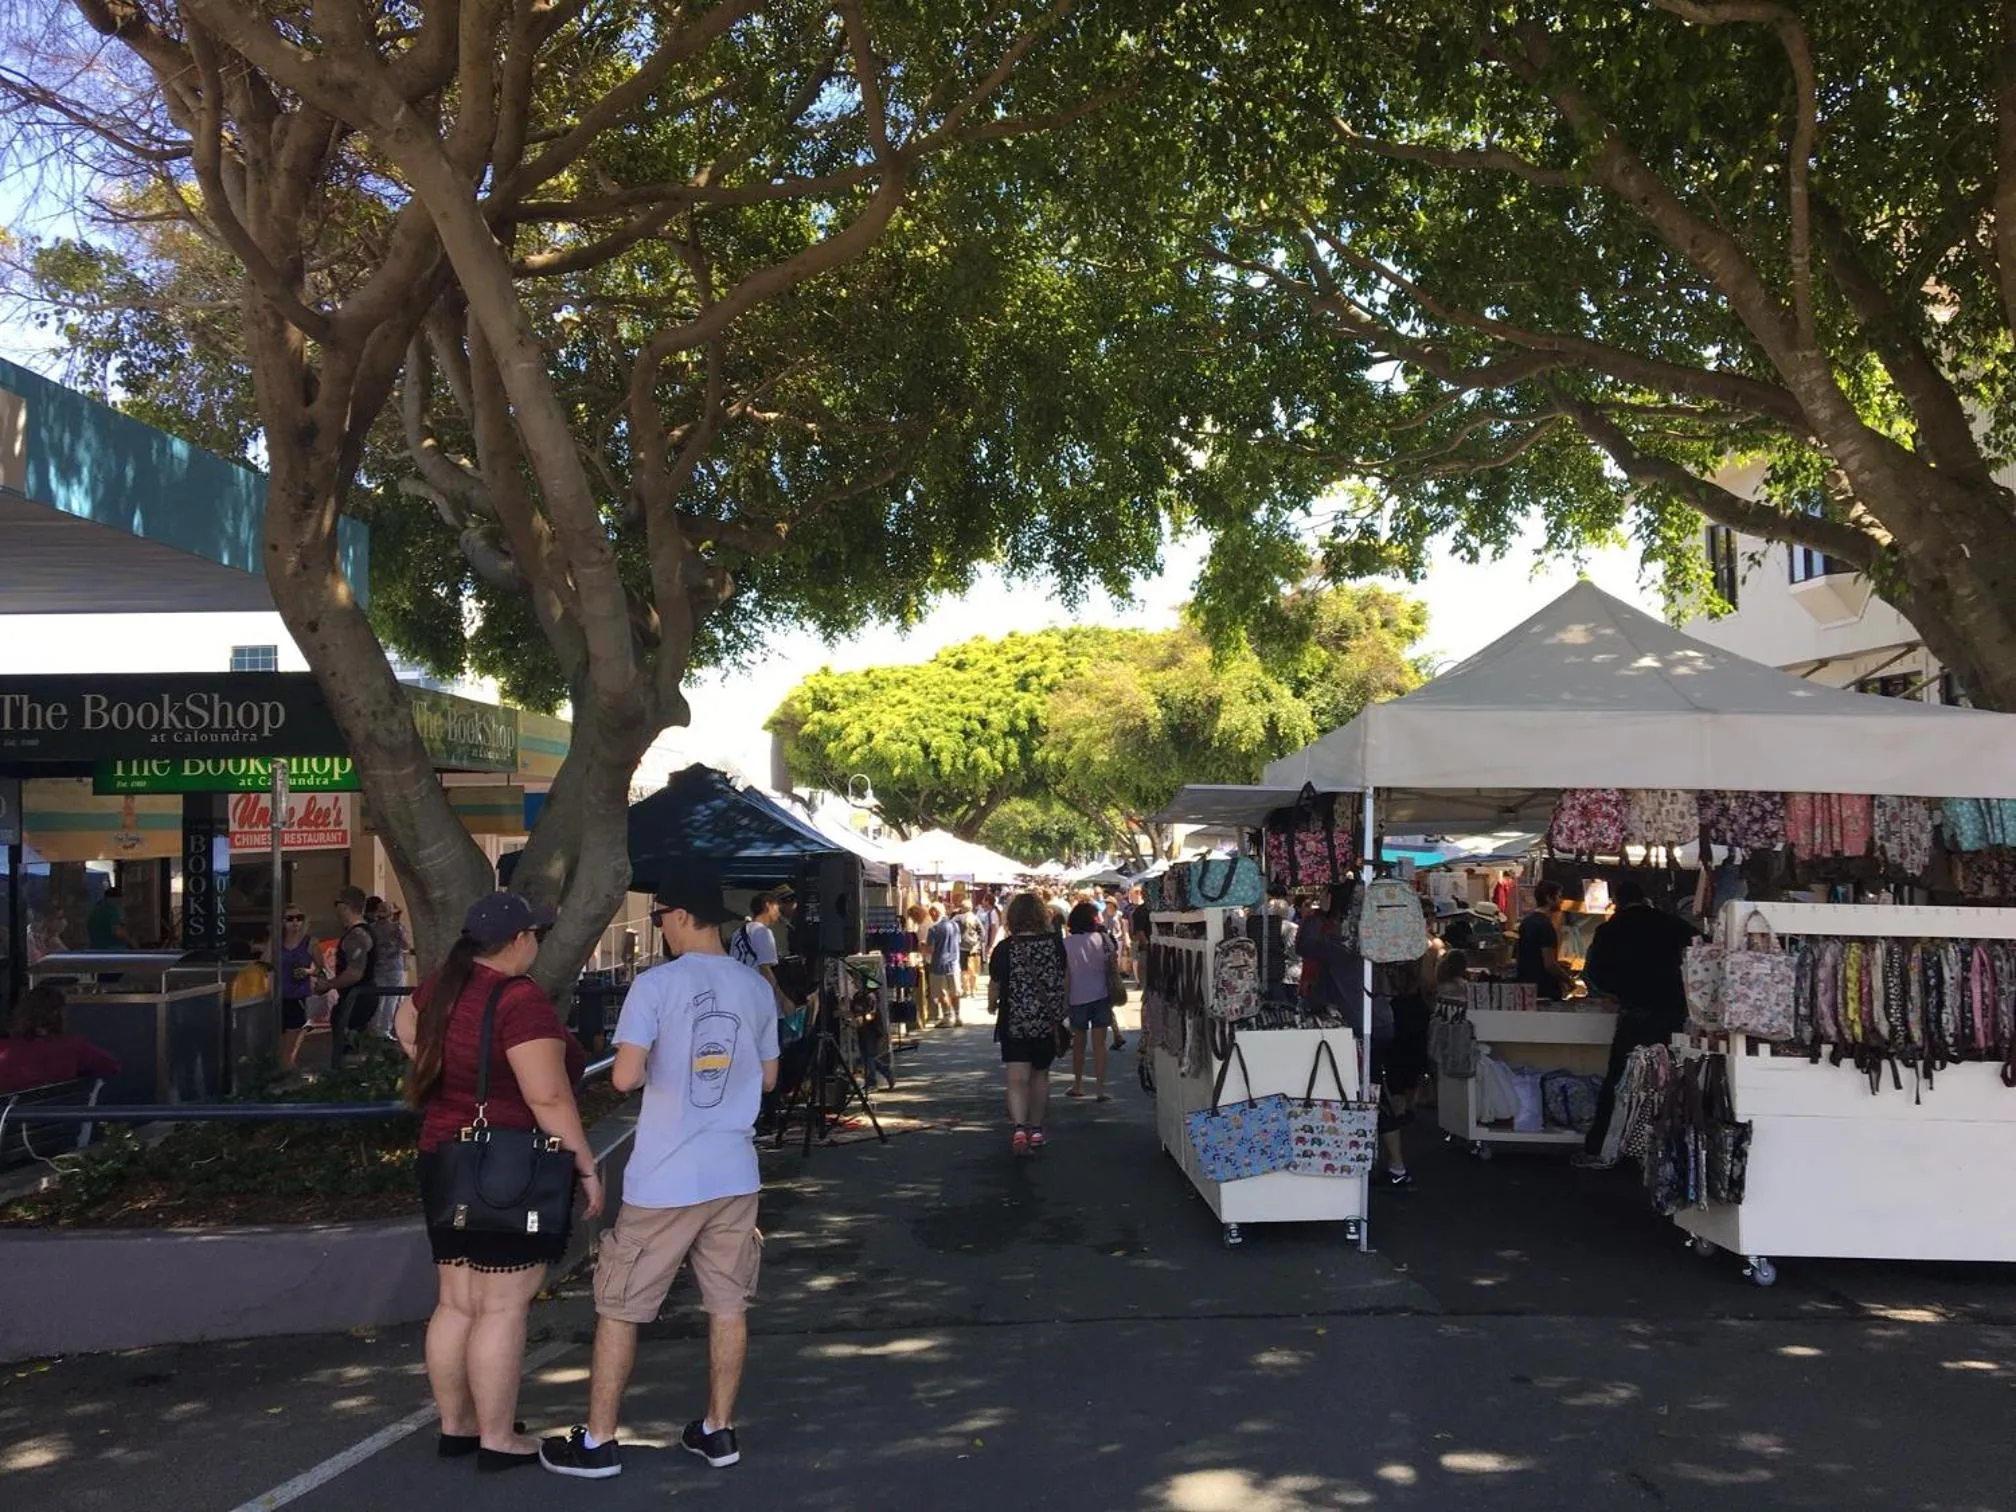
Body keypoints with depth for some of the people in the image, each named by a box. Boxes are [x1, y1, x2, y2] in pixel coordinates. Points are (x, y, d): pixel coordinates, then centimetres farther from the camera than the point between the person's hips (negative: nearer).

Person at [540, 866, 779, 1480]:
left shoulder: (656, 984, -13)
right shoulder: (756, 988, 3)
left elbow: (625, 1078, -18)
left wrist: (658, 1066, 2)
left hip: (665, 1177, -5)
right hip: (735, 1173, 5)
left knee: (619, 1308, 8)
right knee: (727, 1304, 13)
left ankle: (597, 1442, 14)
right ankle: (718, 1430, 20)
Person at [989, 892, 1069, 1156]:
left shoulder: (1004, 949, -12)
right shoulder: (1055, 943, -4)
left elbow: (995, 985, -3)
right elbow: (1066, 977, 9)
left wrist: (992, 1006, 18)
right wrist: (1064, 1007, 25)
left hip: (1014, 1023, -3)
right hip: (1047, 1022, 3)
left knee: (1017, 1078, -3)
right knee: (1040, 1075, 17)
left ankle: (1019, 1127, -22)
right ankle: (1036, 1129, 25)